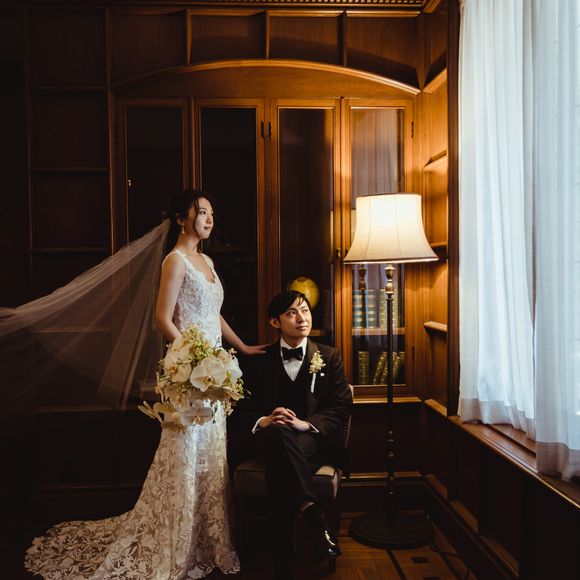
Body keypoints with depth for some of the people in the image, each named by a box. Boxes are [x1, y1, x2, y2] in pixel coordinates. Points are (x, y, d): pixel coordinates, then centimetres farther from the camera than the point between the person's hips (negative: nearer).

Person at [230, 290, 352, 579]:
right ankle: (315, 517, -42)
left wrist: (306, 424, -18)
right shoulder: (259, 361, 11)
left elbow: (342, 406, 2)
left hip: (314, 440, 0)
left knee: (279, 471, -36)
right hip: (267, 439, 1)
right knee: (278, 431, -39)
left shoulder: (329, 356, 11)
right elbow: (241, 411, 6)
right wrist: (262, 422, -19)